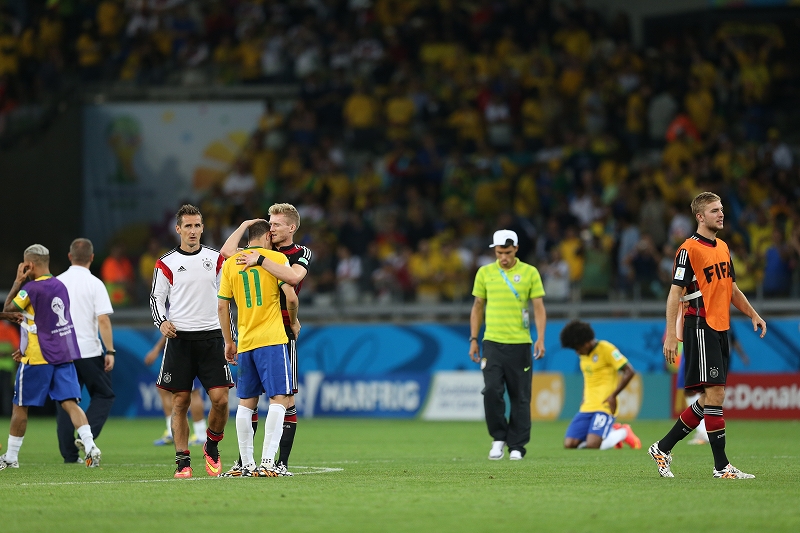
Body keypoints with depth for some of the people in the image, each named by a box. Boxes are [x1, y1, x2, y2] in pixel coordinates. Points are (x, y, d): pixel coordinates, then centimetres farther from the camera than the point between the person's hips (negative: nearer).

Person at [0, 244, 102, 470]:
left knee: (20, 406, 7)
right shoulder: (61, 287, 11)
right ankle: (90, 446, -21)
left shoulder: (31, 288, -13)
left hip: (38, 358, -6)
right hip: (64, 355, 6)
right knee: (70, 402, -2)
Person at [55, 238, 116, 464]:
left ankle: (69, 453, 5)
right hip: (89, 351, -3)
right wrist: (110, 351, -8)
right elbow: (103, 320, -12)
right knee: (104, 395, 10)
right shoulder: (94, 284, -6)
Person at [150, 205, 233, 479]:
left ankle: (212, 445, 17)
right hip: (180, 338, -1)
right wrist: (162, 322, -12)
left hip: (211, 337, 1)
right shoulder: (166, 263, 3)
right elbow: (156, 298, 9)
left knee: (220, 399, -8)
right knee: (180, 402, -3)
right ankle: (183, 461, 3)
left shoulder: (216, 259, 9)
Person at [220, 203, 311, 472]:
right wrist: (245, 225, 5)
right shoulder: (265, 252, 13)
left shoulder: (302, 254, 0)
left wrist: (260, 260, -24)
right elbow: (227, 251, 3)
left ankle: (282, 460, -1)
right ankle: (244, 460, 7)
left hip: (282, 333, -4)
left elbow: (293, 277, -22)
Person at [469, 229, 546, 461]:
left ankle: (517, 446, 9)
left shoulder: (530, 273, 1)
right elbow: (478, 307, 14)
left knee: (520, 397, 1)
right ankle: (498, 437, 6)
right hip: (492, 343, 1)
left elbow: (539, 308, 0)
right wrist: (473, 340, 8)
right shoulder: (484, 273, 6)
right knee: (491, 391, -12)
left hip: (520, 344, -1)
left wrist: (540, 339, -12)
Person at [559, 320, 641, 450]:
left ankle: (623, 433, 5)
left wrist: (613, 395, -14)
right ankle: (612, 431, 13)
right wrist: (585, 400, 16)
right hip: (587, 408, 8)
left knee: (592, 445, -26)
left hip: (604, 407, -8)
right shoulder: (583, 354, 14)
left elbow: (630, 371, -12)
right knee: (569, 444, -9)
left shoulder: (606, 349, -8)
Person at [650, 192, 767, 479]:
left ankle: (664, 447, 19)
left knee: (709, 399, 9)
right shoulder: (689, 249, -10)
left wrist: (753, 315, 16)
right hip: (701, 327, -9)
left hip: (720, 329, 9)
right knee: (715, 393, -11)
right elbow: (675, 293, -13)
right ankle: (721, 465, -9)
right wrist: (671, 335, -19)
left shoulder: (723, 247, 15)